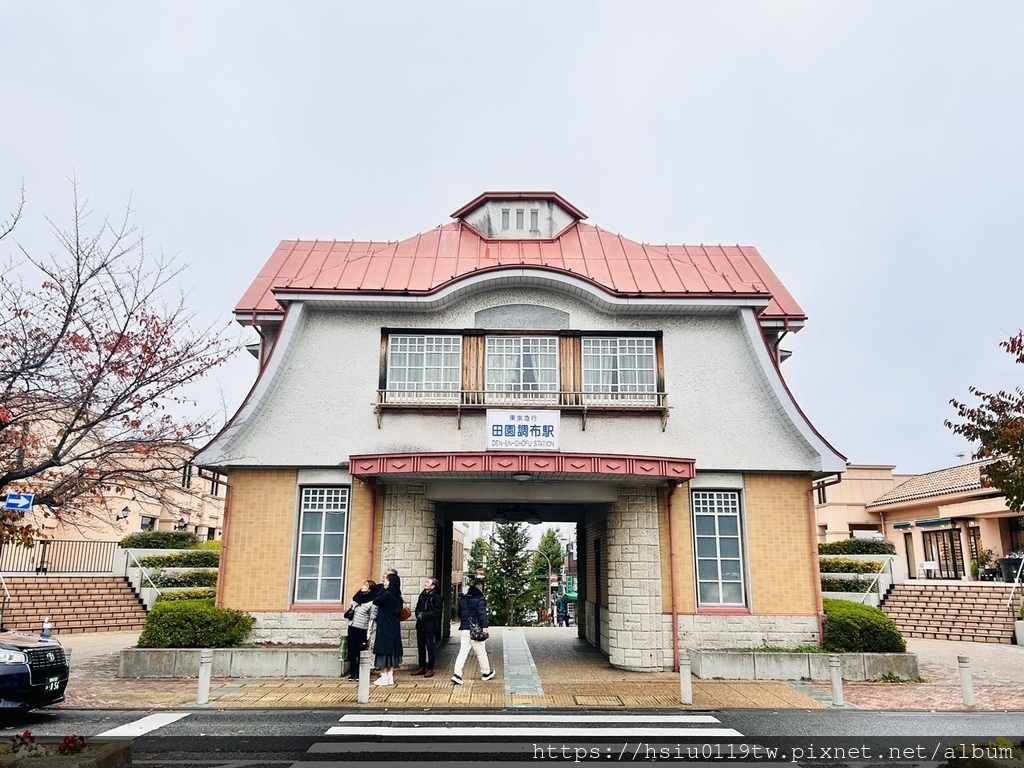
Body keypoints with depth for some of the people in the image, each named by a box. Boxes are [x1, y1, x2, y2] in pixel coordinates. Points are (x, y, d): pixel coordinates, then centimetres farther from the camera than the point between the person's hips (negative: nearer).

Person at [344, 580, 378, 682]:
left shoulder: (372, 602, -11)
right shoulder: (357, 597, 9)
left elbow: (372, 619, -11)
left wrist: (368, 635, -13)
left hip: (362, 630, -6)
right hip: (352, 628, 6)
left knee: (360, 652, 1)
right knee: (351, 651, 7)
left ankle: (359, 675, 11)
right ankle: (352, 673, 18)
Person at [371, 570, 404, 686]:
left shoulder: (387, 594, -18)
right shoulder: (397, 596, 7)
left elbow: (375, 601, -12)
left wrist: (382, 588, -8)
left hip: (385, 628, -8)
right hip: (394, 628, 8)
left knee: (384, 651, -1)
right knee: (391, 651, 12)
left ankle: (384, 677, 2)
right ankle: (390, 676, 15)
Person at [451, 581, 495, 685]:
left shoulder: (463, 599, 12)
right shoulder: (480, 599, -9)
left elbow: (459, 613, 21)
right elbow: (482, 614, -19)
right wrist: (485, 627, -20)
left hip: (464, 629, 5)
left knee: (463, 652, 4)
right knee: (481, 653, 10)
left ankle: (457, 674, -9)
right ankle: (486, 673, 24)